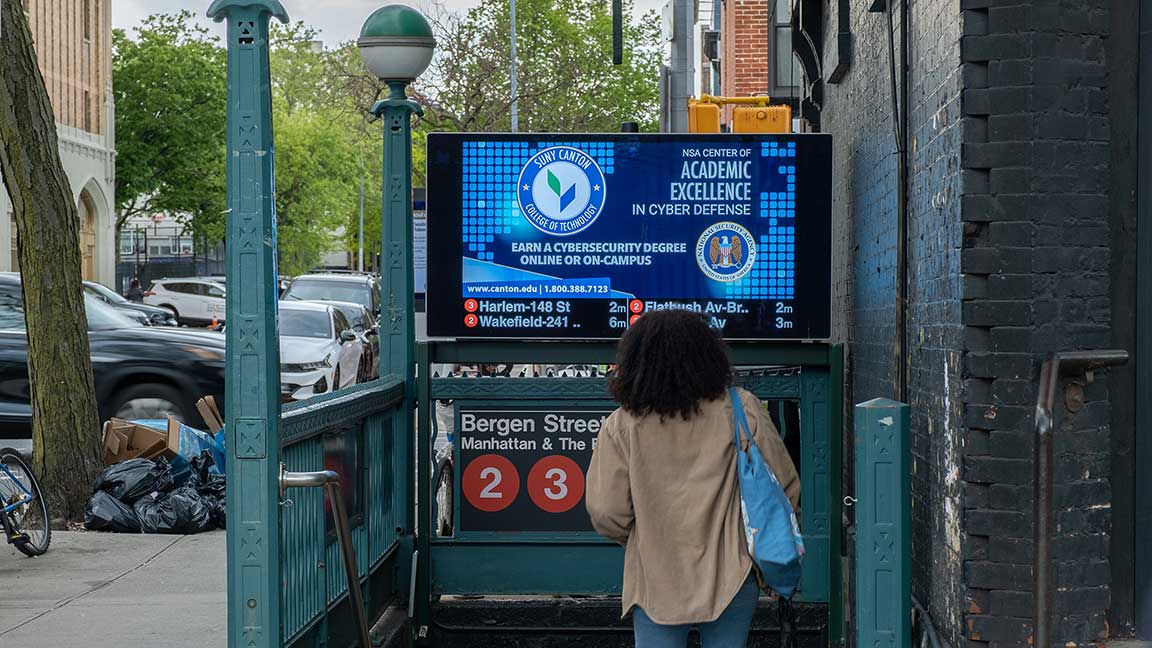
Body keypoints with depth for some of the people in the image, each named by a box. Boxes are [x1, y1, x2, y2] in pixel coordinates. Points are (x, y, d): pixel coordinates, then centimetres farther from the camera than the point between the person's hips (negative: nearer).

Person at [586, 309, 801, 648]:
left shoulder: (621, 426, -7)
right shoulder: (742, 411, -6)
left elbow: (606, 512, -6)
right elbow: (783, 486, -3)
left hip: (655, 579, 0)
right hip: (730, 577, 1)